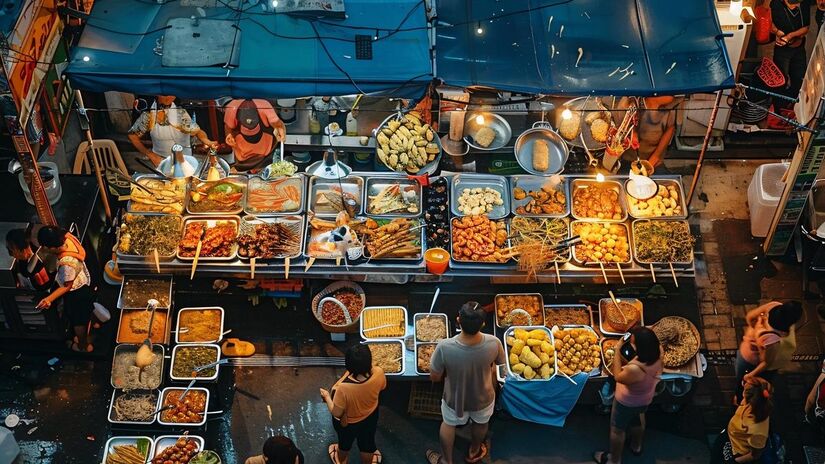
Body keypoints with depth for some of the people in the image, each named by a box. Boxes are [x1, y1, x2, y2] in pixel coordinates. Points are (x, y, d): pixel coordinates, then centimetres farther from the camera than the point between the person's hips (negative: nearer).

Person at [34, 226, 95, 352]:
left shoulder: (67, 263, -43)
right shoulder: (67, 238, -22)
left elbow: (67, 286, -27)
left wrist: (49, 299, -31)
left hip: (76, 293, -8)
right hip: (84, 282, 8)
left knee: (78, 321, 21)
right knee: (83, 317, 32)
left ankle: (83, 346, 47)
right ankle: (83, 337, 58)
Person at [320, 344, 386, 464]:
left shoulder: (343, 387, -44)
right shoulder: (378, 373, -34)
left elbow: (336, 413, -26)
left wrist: (327, 396, -9)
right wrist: (368, 366, 2)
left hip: (347, 423, -2)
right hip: (370, 417, 2)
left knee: (345, 442, 32)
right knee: (367, 442, 32)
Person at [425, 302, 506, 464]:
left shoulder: (444, 347, -38)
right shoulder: (493, 343, -34)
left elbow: (434, 377, -20)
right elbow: (498, 363, -9)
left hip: (454, 398, -1)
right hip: (483, 398, 1)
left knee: (448, 424, 31)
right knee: (480, 423, 34)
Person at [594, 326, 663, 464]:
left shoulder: (635, 369, -47)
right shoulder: (658, 352, -28)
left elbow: (618, 377, -24)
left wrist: (617, 352, -23)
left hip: (628, 402, -7)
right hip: (645, 397, 7)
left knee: (617, 429, 21)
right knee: (637, 420, 36)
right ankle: (636, 446, 61)